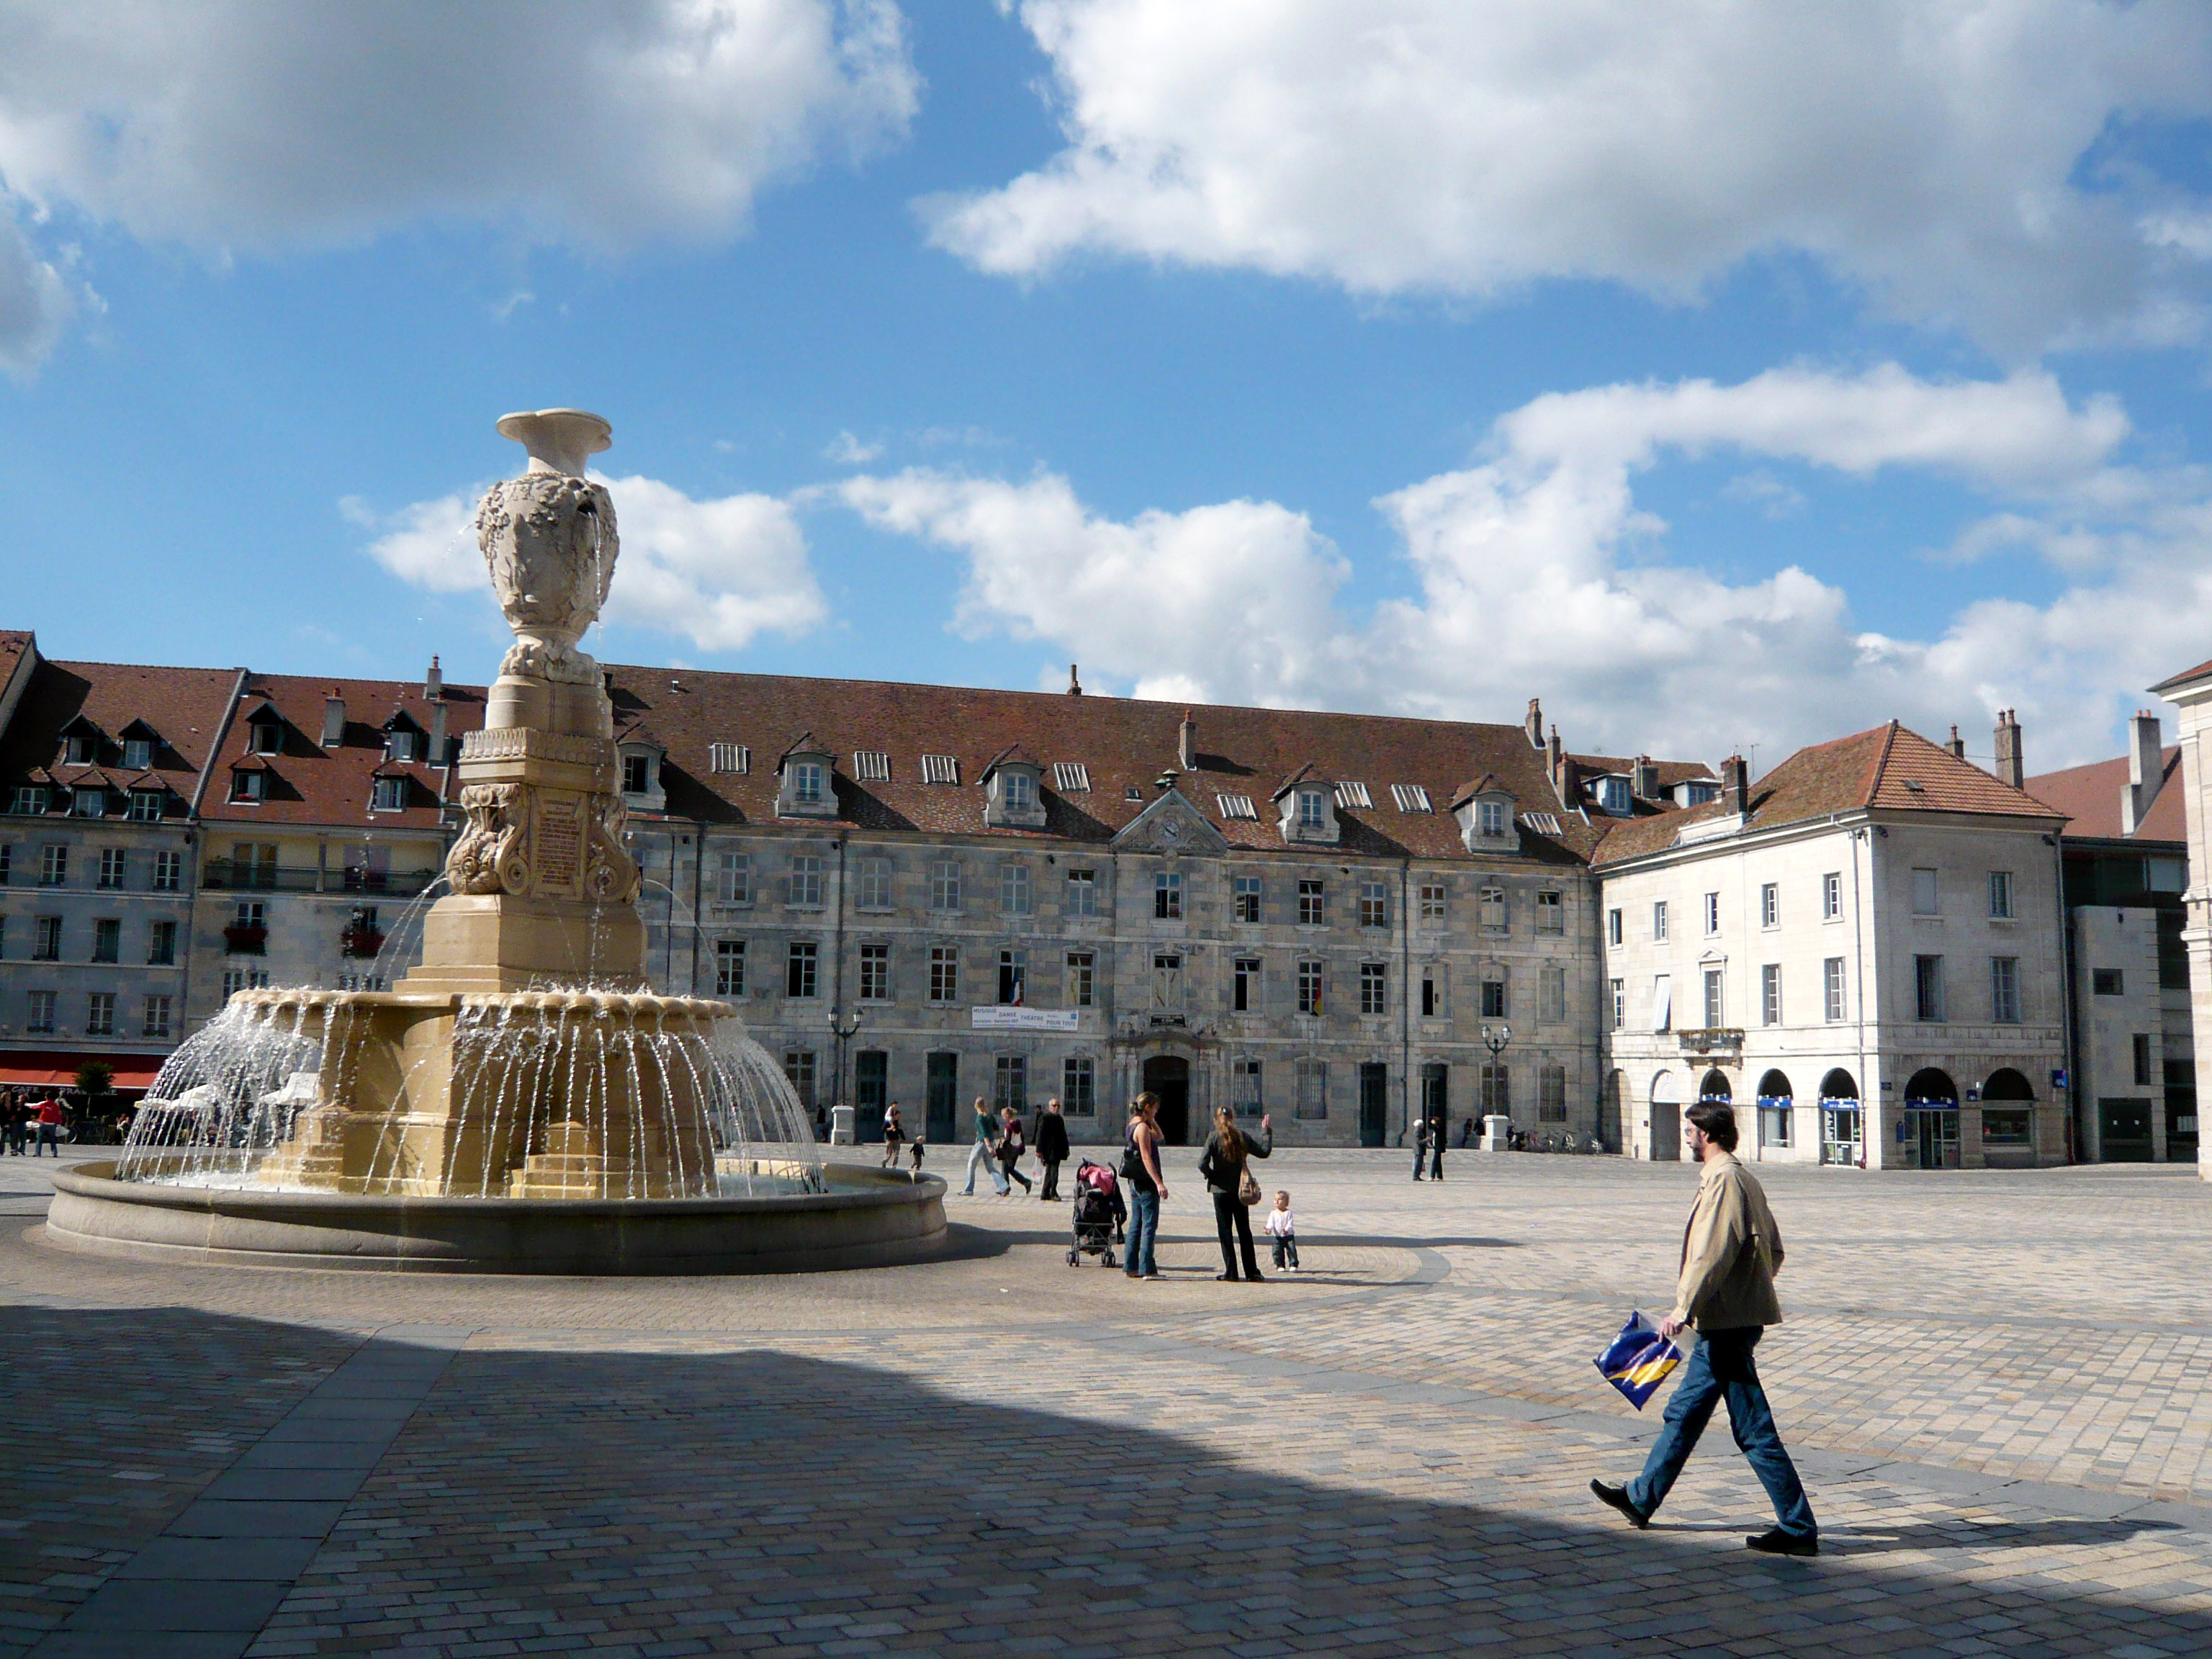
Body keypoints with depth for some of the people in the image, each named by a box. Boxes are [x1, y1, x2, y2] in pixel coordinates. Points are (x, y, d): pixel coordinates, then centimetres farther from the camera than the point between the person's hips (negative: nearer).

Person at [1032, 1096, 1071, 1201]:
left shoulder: (1060, 1119, 17)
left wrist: (1065, 1150, 19)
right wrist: (1039, 1150, -18)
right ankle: (1053, 1193, -9)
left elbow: (1063, 1135, 23)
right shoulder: (1044, 1118, -8)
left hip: (1057, 1152, 8)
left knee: (1050, 1172, 12)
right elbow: (1040, 1135, -12)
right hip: (1049, 1152, -8)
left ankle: (1045, 1194, 18)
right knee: (1053, 1171, -12)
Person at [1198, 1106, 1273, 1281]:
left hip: (1221, 1190, -3)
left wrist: (1210, 1175, 2)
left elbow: (1202, 1164, -17)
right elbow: (1264, 1151, 4)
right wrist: (1267, 1132, 14)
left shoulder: (1214, 1137, -10)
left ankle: (1231, 1272, 1)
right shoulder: (1242, 1137, -2)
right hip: (1240, 1191, 3)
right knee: (1244, 1231, 12)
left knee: (1225, 1231, 4)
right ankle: (1252, 1272, 12)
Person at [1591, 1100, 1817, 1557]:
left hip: (1728, 1324, -11)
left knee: (1754, 1427, -4)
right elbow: (1774, 1249, 19)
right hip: (1729, 1321, 11)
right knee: (1685, 1412, 18)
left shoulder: (1723, 1180, -16)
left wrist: (1684, 1308, -19)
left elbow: (1713, 1253, -24)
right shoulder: (1744, 1179, 14)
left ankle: (1799, 1528, 1)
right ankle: (1642, 1499, 29)